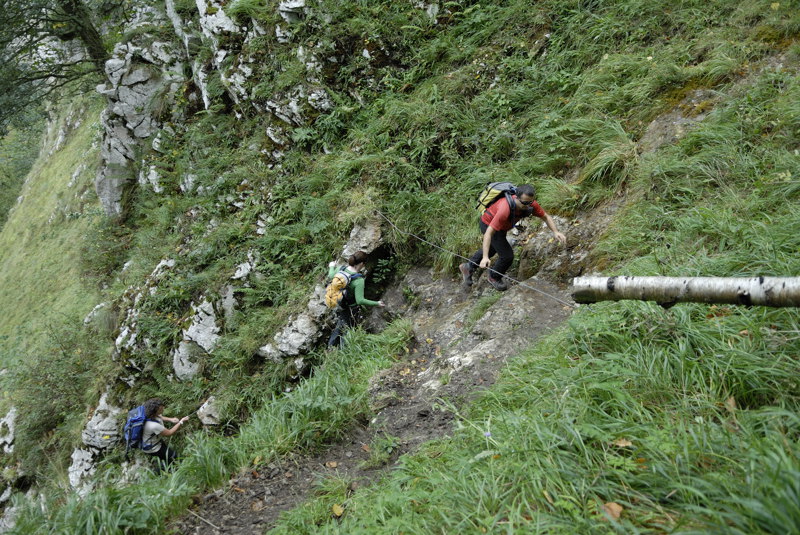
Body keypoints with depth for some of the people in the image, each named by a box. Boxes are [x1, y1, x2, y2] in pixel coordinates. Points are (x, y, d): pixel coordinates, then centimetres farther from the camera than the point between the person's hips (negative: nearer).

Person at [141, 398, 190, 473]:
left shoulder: (149, 413, -20)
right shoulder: (154, 426, -42)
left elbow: (159, 417, 6)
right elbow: (169, 433, -25)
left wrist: (171, 420, -9)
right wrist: (181, 422, -19)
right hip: (152, 448, -7)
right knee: (173, 456, 5)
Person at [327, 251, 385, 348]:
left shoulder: (342, 268, -14)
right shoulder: (359, 280, -33)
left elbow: (331, 276, 6)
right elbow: (360, 300, -35)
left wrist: (332, 267, 26)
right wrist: (377, 303, -26)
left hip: (339, 306, 7)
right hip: (350, 309, -7)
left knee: (340, 326, 32)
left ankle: (331, 345, 49)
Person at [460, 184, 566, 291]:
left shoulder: (530, 204, -25)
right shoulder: (505, 209, -44)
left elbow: (546, 217, -8)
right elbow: (489, 233, -42)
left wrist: (556, 232, -25)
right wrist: (485, 257, -49)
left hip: (502, 225, 8)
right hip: (488, 224, -8)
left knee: (492, 248, 29)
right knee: (507, 255, -9)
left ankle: (468, 266, 49)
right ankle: (494, 277, 20)